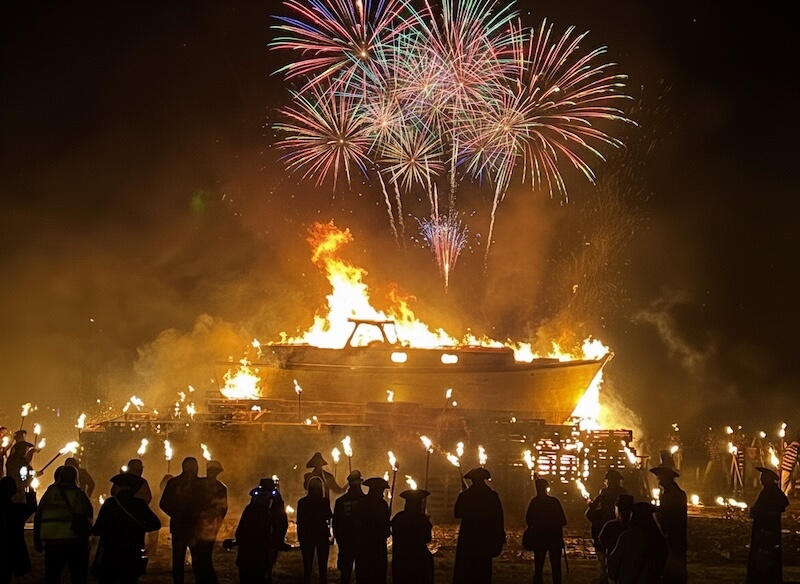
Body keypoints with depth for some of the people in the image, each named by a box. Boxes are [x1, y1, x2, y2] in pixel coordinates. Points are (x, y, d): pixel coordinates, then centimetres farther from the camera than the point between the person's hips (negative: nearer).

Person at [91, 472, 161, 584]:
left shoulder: (110, 503, -9)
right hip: (133, 555, 3)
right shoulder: (140, 504, 1)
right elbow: (155, 524, -2)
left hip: (110, 554, -3)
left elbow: (97, 530, -13)